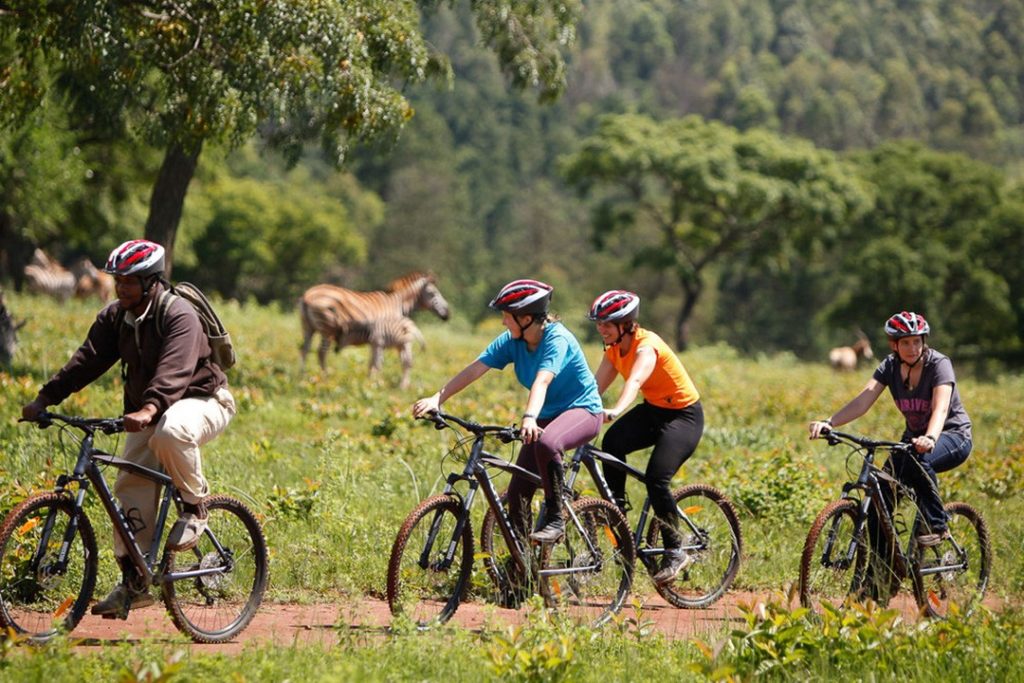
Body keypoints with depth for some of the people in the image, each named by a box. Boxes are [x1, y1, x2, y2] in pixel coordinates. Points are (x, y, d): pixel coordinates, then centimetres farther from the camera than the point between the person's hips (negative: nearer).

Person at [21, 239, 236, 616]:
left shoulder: (178, 316, -23)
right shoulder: (114, 318, 0)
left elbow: (174, 370, -38)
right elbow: (87, 360, -6)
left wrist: (149, 409, -55)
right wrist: (45, 398, -19)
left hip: (200, 399, -7)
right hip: (147, 412, 7)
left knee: (170, 432, -40)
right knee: (131, 487, -5)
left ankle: (195, 506, -15)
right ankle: (134, 581, 3)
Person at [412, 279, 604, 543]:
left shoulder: (557, 338, -23)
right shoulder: (512, 341, -4)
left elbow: (542, 381, -39)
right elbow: (473, 370, -10)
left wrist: (529, 418, -54)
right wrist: (436, 399, -21)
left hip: (583, 410, -7)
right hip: (548, 415, 7)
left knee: (546, 443, -39)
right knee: (517, 491, -4)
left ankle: (555, 520, -26)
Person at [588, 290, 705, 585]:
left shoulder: (646, 345, -25)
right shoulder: (614, 350, 0)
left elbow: (635, 380, -44)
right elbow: (595, 387, -4)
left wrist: (616, 410, -62)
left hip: (684, 415, -7)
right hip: (652, 410, 7)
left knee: (656, 479, -22)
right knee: (612, 441, -24)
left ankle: (675, 552, -6)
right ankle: (617, 512, -13)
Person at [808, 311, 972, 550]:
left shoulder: (938, 364, -20)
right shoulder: (890, 366, -6)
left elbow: (940, 408, -35)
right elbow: (863, 400, -18)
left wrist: (930, 439, -56)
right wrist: (828, 423, -35)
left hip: (953, 435, -5)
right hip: (914, 435, 5)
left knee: (918, 460, -38)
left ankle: (936, 526, -20)